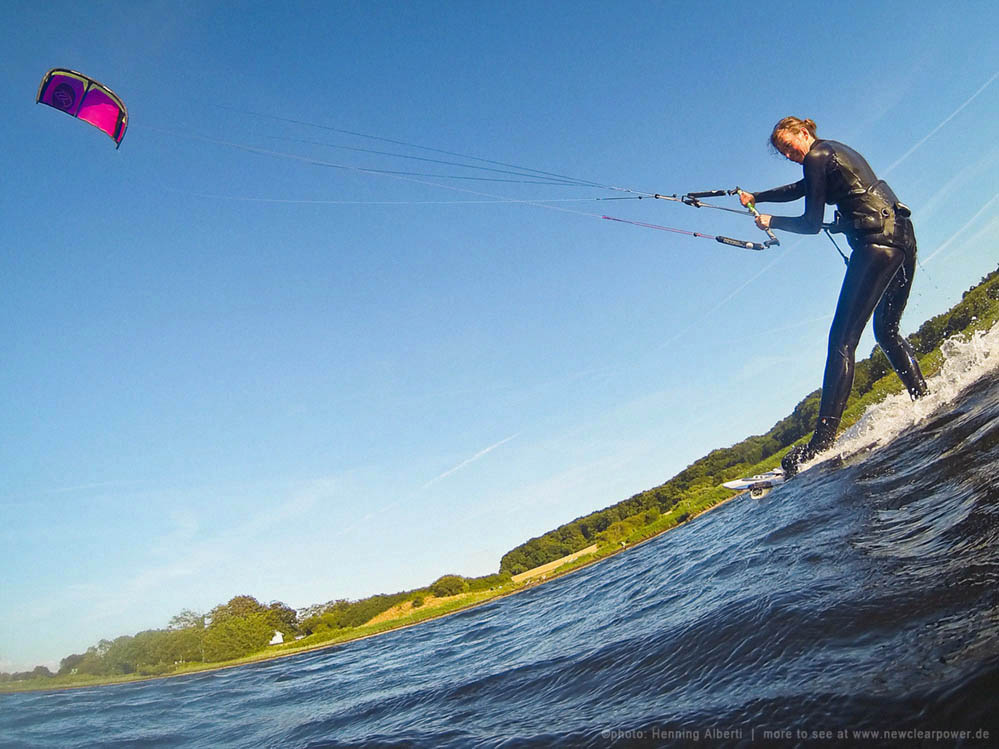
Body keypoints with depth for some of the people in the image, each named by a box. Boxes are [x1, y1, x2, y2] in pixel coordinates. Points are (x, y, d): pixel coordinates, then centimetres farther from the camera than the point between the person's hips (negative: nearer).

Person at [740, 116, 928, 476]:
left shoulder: (817, 156, -4)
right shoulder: (835, 151, 24)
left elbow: (812, 224, -4)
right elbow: (803, 187, 40)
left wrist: (772, 221, 11)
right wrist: (756, 197, 36)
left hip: (876, 242, -10)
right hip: (903, 238, 10)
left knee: (842, 340, -15)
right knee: (887, 332, 22)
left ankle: (822, 441, -21)